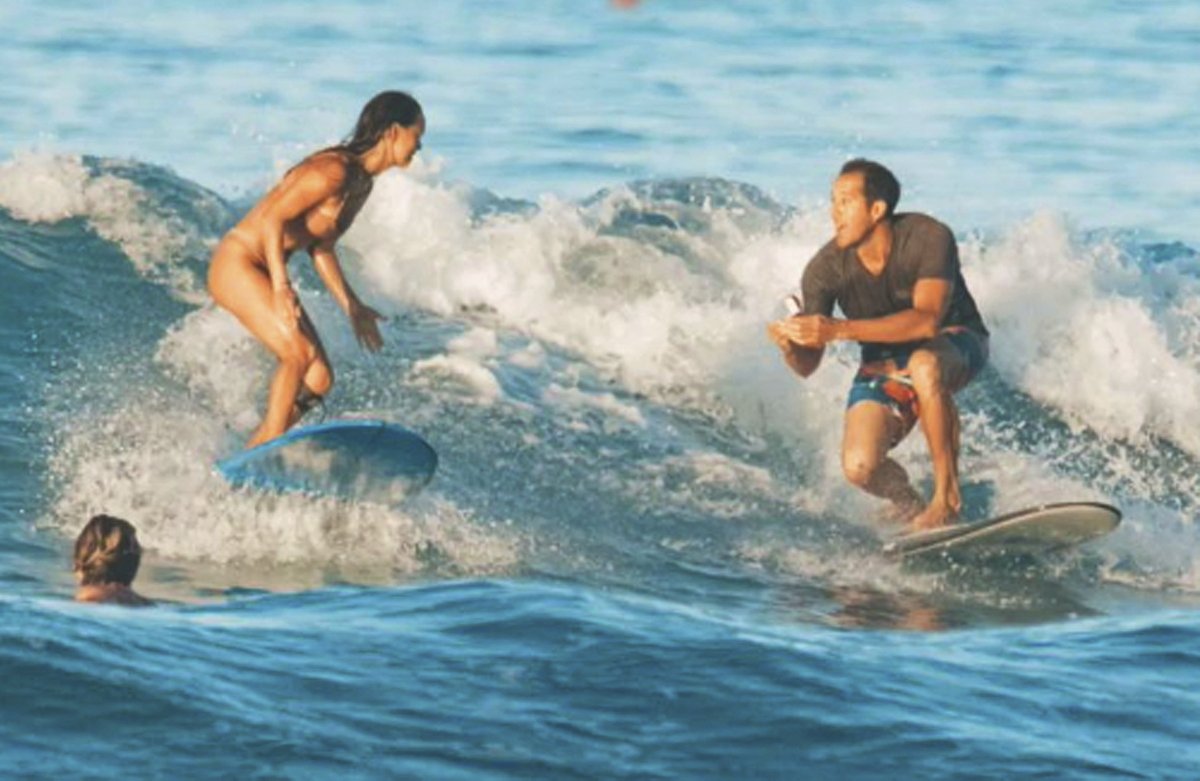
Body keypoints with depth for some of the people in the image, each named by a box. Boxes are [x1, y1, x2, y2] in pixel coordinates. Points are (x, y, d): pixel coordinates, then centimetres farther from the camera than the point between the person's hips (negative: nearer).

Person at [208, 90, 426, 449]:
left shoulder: (362, 184, 10)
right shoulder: (334, 171, -20)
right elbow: (272, 218, -24)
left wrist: (352, 307, 18)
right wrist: (280, 288, -34)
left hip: (263, 271, 10)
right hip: (237, 262, -10)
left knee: (319, 379, 0)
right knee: (299, 352, -26)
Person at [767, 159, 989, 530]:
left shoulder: (928, 238, -27)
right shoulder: (825, 269, -19)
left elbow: (927, 320, -40)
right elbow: (807, 365, -14)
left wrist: (839, 329, -47)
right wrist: (790, 346, -39)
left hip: (954, 344, -2)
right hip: (883, 364, 2)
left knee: (924, 366, -40)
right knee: (859, 467, -24)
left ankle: (947, 497, -25)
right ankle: (912, 508, 11)